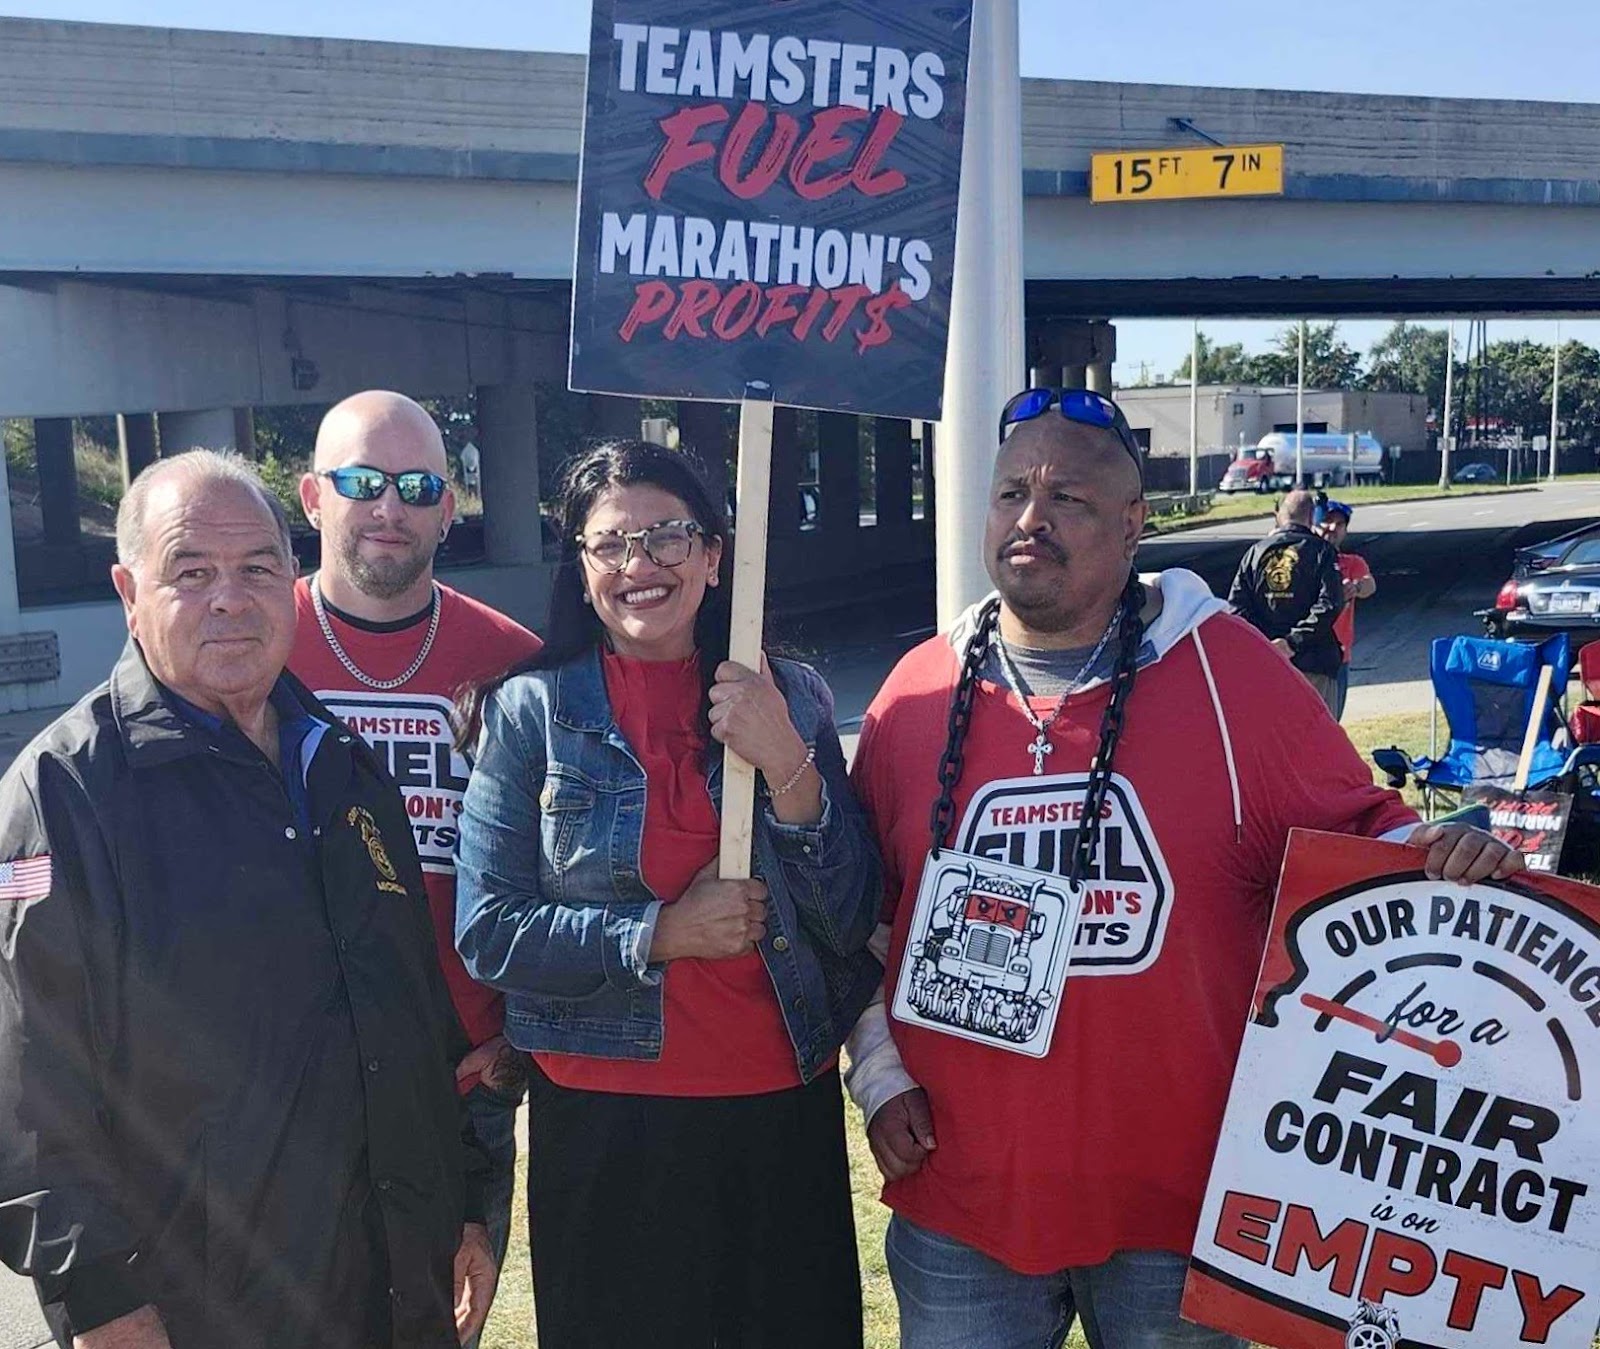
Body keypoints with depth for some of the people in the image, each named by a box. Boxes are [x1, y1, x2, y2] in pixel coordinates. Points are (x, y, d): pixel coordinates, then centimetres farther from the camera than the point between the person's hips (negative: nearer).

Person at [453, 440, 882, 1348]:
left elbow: (852, 922, -5)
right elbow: (487, 932, -8)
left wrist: (787, 764, -17)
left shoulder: (793, 699, 0)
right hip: (603, 1123, -1)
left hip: (782, 1108, 2)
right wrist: (659, 935, -17)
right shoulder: (532, 710, -5)